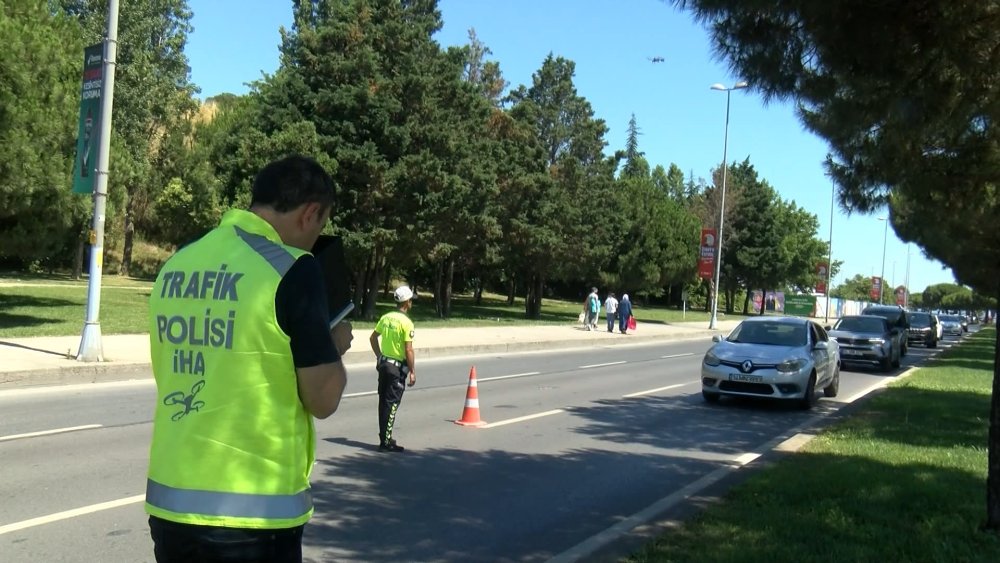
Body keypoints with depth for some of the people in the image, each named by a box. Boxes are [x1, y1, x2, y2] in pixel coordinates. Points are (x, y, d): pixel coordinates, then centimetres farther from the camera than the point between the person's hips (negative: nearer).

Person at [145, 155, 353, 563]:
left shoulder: (176, 264, 5)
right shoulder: (292, 270, -14)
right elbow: (323, 399, -12)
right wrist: (333, 347, 8)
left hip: (169, 503, 6)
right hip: (253, 514, -6)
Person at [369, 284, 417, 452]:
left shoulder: (386, 317, 5)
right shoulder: (406, 322, -16)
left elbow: (373, 338, 14)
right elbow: (408, 350, -18)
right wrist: (412, 372, -11)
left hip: (383, 364, 7)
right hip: (397, 367, -7)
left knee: (383, 402, 14)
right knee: (392, 404, -3)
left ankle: (384, 437, 24)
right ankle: (386, 442, -1)